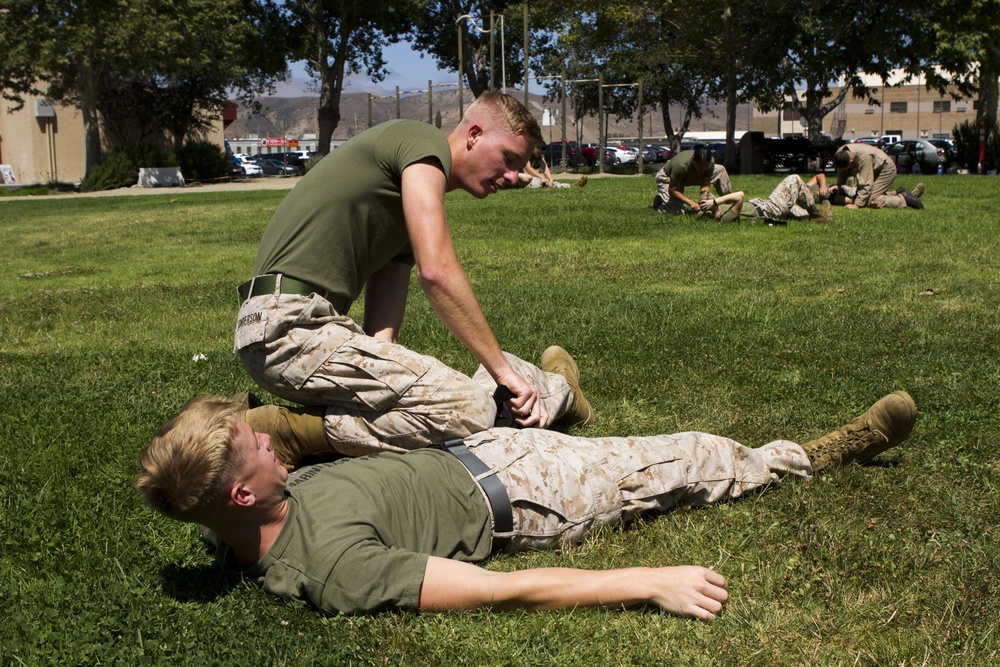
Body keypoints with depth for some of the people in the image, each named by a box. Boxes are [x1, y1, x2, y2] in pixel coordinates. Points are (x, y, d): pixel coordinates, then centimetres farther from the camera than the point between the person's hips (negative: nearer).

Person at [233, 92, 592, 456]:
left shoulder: (412, 203, 24)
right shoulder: (424, 142, -4)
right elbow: (436, 272, -18)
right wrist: (504, 369, -15)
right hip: (291, 326, -10)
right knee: (470, 409, -17)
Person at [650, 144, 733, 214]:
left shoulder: (710, 162, -28)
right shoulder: (681, 165, -44)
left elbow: (705, 186, -21)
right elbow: (673, 190, -33)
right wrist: (691, 203, -40)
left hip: (690, 176, 6)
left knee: (720, 170, -5)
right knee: (677, 212, -24)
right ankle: (659, 202, 7)